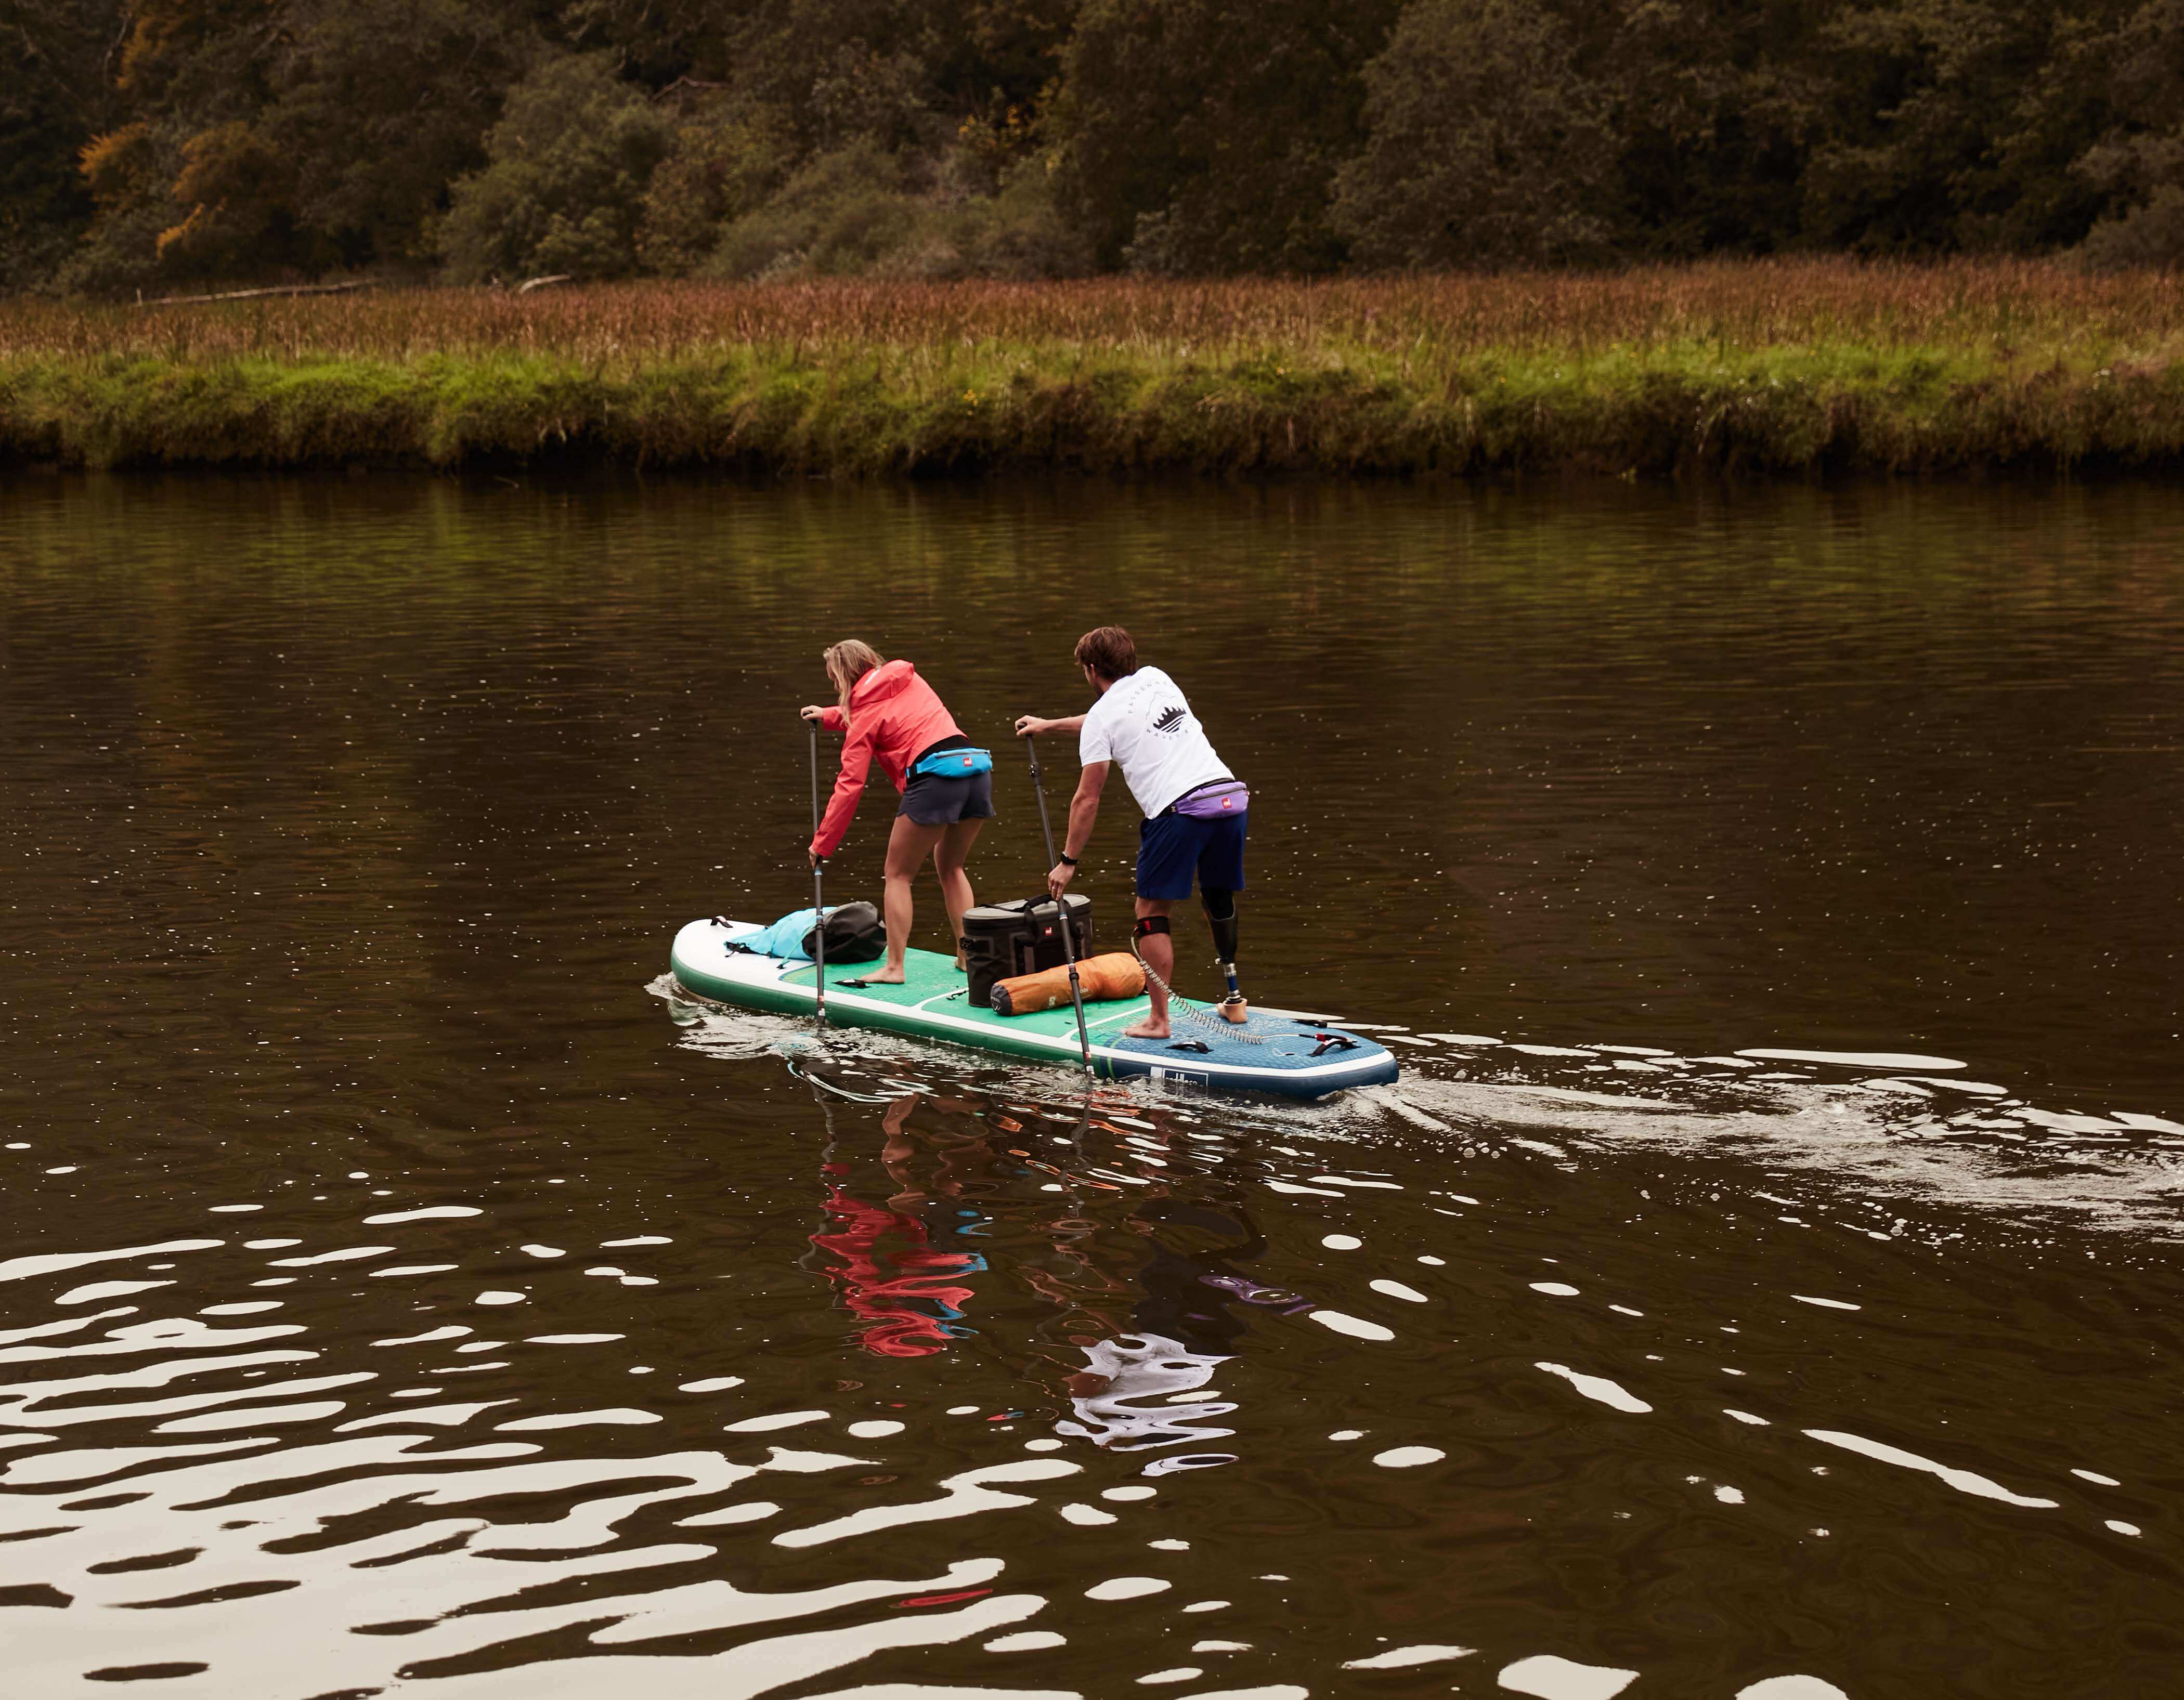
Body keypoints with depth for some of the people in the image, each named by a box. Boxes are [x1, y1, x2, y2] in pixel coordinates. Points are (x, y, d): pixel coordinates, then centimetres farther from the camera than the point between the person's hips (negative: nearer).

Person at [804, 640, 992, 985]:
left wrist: (822, 844, 10)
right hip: (977, 766, 7)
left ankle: (894, 967, 3)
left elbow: (850, 785, 4)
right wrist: (829, 716, 51)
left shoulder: (865, 711, 6)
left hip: (934, 778, -7)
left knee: (898, 875, 7)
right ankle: (967, 953, 19)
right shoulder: (910, 680, 24)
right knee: (950, 867, 24)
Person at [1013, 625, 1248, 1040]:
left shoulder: (1102, 716, 3)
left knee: (1152, 911, 5)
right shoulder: (1157, 678, 22)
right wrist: (1050, 725, 51)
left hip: (1180, 809, -6)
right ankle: (1234, 1001, 27)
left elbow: (1088, 799, 4)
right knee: (1219, 899, 24)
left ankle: (1158, 1019, 3)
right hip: (1233, 795, 7)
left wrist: (1068, 861, 13)